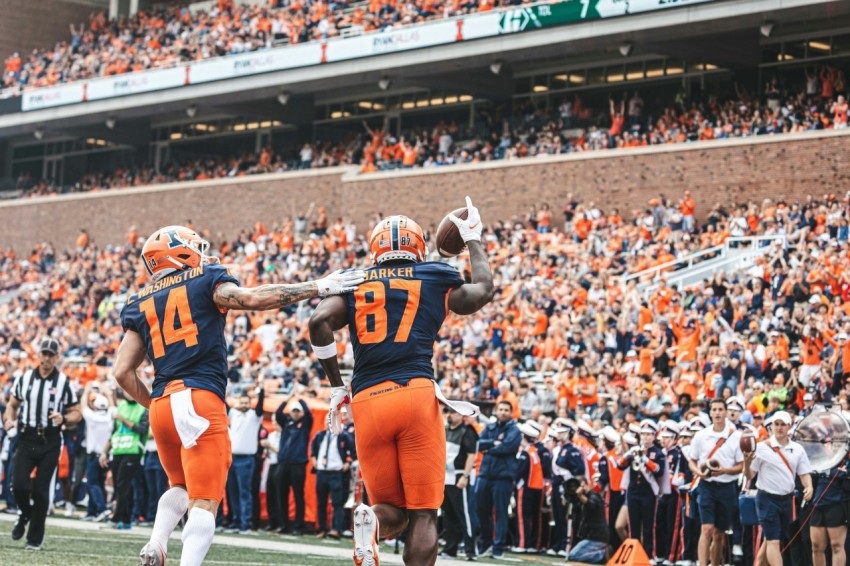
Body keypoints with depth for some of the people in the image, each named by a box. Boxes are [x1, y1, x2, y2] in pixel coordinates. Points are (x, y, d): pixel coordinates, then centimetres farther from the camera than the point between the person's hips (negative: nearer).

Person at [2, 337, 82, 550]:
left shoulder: (64, 383, 0)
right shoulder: (24, 378, 7)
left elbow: (77, 413, 5)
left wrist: (63, 418, -16)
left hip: (50, 442, -2)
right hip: (26, 438, 2)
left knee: (41, 490, -3)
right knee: (19, 484, -11)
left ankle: (35, 538, 9)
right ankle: (25, 515, 22)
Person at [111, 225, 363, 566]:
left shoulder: (140, 304, 18)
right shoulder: (204, 281, 5)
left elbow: (123, 372, 11)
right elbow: (251, 298, -12)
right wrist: (320, 288, -9)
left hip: (161, 405, 5)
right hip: (200, 400, -5)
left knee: (181, 486, 26)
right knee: (205, 502, -6)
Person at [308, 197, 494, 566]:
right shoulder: (436, 279, 11)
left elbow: (319, 321, -2)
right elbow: (483, 290, 29)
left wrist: (337, 387, 7)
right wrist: (474, 240, 43)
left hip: (366, 401, 2)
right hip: (416, 394, -2)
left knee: (391, 510, 13)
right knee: (423, 514, 1)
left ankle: (371, 522, -22)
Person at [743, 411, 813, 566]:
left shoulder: (797, 449, 6)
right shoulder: (762, 448, -5)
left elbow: (804, 473, 7)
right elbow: (749, 476, -4)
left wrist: (809, 487, -14)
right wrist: (747, 463, -25)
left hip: (787, 499, 5)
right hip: (767, 499, -5)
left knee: (770, 540, 14)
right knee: (773, 540, -11)